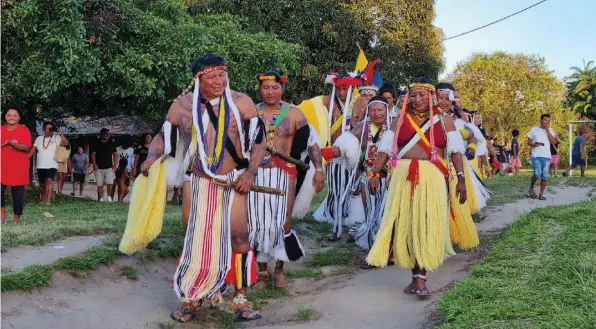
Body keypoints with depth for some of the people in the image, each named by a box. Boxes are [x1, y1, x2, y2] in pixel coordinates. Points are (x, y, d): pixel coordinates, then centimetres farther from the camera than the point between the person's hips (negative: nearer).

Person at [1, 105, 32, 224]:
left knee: (18, 194, 2)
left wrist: (12, 143, -28)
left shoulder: (24, 130, -6)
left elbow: (27, 147, -17)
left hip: (18, 169, -4)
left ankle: (16, 219, 12)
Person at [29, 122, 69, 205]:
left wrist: (61, 134, -27)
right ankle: (43, 198, 34)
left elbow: (66, 143, -15)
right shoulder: (39, 139, 10)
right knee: (42, 183, 12)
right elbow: (33, 149, 11)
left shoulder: (57, 138, 0)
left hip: (52, 165, -4)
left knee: (49, 180, -20)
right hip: (41, 166, 4)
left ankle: (48, 200, -23)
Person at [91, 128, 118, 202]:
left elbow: (115, 154, 12)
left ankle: (109, 196, 0)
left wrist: (115, 165, 3)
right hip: (99, 168, -1)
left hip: (109, 167, 1)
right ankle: (101, 198, 7)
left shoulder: (111, 144, 10)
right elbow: (93, 154, 1)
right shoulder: (96, 143, 4)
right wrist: (94, 164, -9)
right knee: (100, 184, 1)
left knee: (110, 183, -13)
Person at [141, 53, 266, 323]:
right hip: (196, 183, 2)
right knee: (194, 242, 11)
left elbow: (258, 139, -1)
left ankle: (240, 299, 11)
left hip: (232, 183, -2)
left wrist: (250, 171, -13)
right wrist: (152, 158, -9)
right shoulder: (181, 105, 0)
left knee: (238, 238, -3)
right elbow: (163, 136, 10)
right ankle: (192, 299, 25)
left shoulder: (241, 102, -5)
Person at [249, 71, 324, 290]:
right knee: (257, 221, 2)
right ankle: (262, 272, 16)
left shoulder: (293, 113, 1)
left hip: (283, 173, -1)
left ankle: (279, 269, 16)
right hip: (255, 174, 1)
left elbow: (312, 141, 2)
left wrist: (319, 169, -6)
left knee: (282, 220, -2)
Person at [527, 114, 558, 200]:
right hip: (536, 156, -3)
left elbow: (553, 141, -6)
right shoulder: (534, 129, 3)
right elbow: (529, 141, 8)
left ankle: (541, 194, 13)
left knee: (544, 177, 3)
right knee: (537, 173, -19)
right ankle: (531, 188, 5)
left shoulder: (550, 130, 8)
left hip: (546, 156, 3)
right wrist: (533, 144, -15)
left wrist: (547, 129, -8)